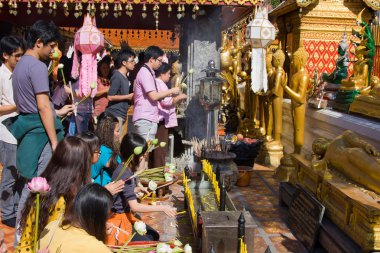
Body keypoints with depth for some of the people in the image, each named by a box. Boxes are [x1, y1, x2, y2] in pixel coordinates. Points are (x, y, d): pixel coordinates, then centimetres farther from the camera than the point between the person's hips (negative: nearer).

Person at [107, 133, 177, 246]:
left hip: (125, 216, 10)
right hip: (117, 220, -10)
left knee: (154, 236, 12)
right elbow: (134, 206, -31)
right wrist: (162, 208, -31)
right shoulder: (124, 174, -26)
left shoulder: (127, 169, 3)